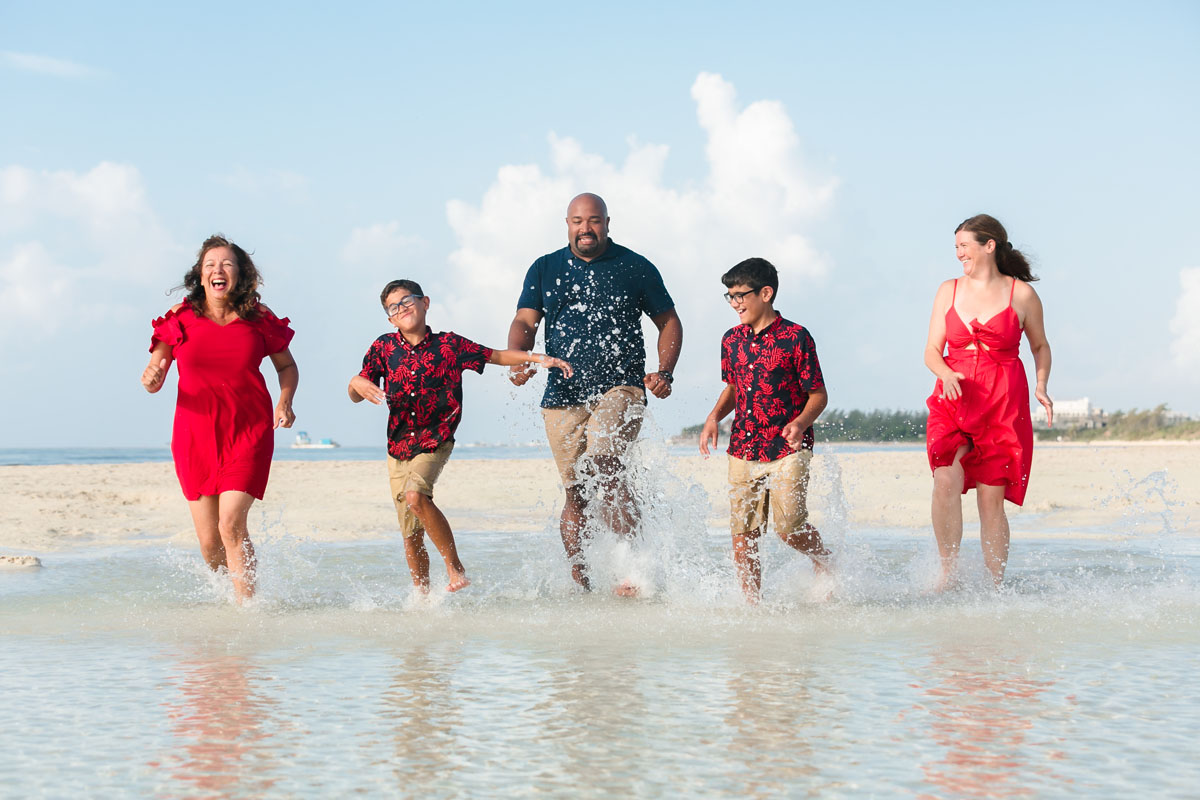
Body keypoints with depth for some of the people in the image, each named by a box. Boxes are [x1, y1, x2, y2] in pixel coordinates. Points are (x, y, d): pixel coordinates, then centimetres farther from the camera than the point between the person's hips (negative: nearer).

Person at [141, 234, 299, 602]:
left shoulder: (259, 319, -1)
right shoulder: (180, 318, -2)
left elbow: (287, 366, 14)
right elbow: (153, 378, 4)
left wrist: (285, 403, -4)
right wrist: (150, 379, -20)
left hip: (248, 433, -1)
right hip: (196, 435, 1)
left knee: (231, 524, -19)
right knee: (208, 541, 4)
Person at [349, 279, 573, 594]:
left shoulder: (448, 344, -1)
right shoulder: (383, 347, 3)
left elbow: (497, 356, 5)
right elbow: (355, 396, 3)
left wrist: (537, 357, -7)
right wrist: (356, 383, -20)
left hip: (435, 442, -3)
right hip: (398, 447, 3)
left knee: (415, 494, -31)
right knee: (412, 536, 4)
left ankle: (455, 568, -21)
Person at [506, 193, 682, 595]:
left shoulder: (635, 268, 7)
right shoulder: (544, 270, 12)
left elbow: (669, 323, 13)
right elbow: (524, 323, 7)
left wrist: (665, 372, -2)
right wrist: (517, 360, -14)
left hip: (620, 388, -3)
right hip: (563, 396, 3)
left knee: (604, 465, -26)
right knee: (574, 492, 4)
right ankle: (579, 582, 14)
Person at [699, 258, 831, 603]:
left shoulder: (795, 338, -7)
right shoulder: (732, 339, 10)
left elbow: (818, 395, -4)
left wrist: (801, 423, -22)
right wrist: (714, 417, 5)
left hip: (788, 448, -5)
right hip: (743, 448, 5)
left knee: (789, 526, -15)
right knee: (742, 533, 1)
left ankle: (822, 559, 16)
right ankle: (751, 602, 11)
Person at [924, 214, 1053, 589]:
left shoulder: (1022, 294, 4)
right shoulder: (948, 291, 10)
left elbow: (1040, 346, 17)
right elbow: (932, 351, 10)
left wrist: (1041, 386, 0)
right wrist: (946, 374, -12)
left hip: (1003, 405, -1)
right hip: (954, 398, 2)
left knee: (991, 499, -3)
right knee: (947, 479, -23)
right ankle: (948, 573, -14)